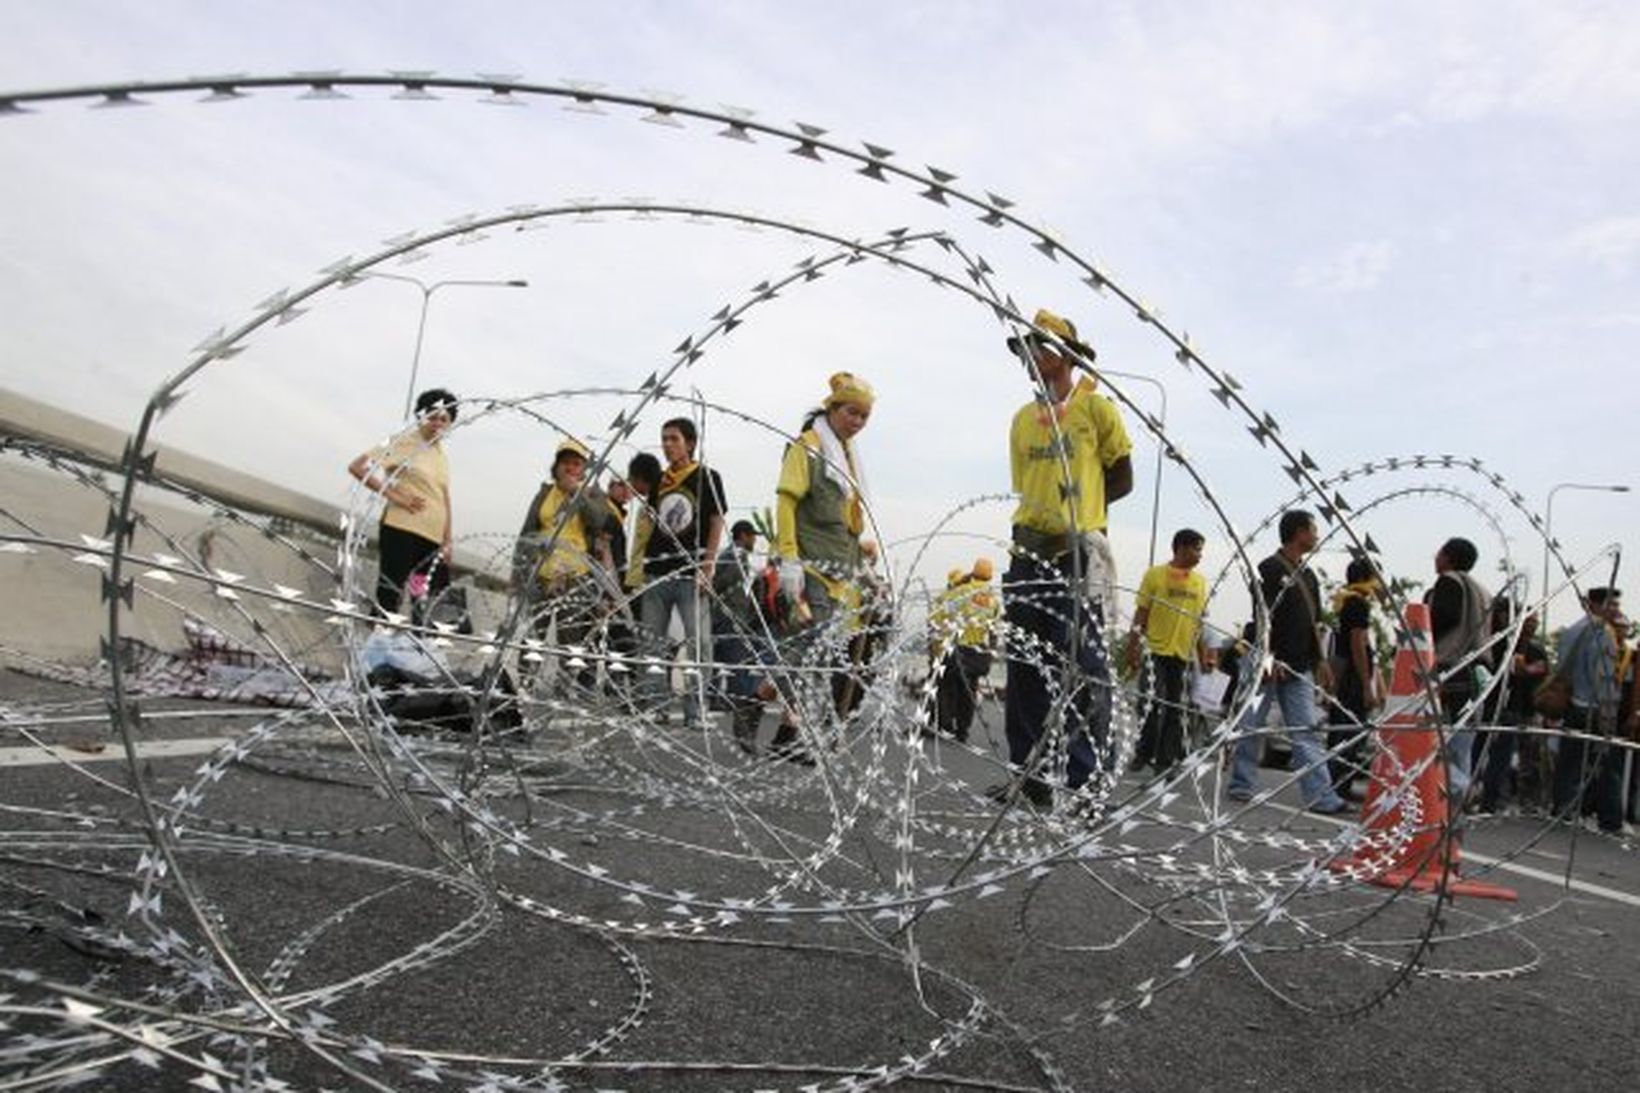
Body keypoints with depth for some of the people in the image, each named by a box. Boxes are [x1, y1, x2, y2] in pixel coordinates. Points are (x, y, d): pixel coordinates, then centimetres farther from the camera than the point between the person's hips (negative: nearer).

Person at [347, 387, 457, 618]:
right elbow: (357, 467, -9)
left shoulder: (442, 456, 18)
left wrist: (447, 542, 9)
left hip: (433, 539, 7)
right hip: (401, 531, -7)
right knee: (388, 600, -3)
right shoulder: (403, 443, -2)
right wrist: (394, 495, -12)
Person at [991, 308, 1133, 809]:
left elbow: (1122, 480, 6)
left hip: (1079, 555, -5)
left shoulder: (1095, 407, 3)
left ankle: (1087, 781, -1)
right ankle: (1027, 772, 15)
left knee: (1084, 670, -6)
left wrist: (1078, 506, -1)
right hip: (1028, 555, 5)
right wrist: (1051, 513, 5)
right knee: (1024, 667, 7)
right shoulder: (1022, 419, 16)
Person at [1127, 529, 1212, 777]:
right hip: (1156, 650, -4)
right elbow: (1141, 614, -1)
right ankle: (1143, 753, 11)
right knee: (1155, 703, -6)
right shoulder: (1155, 574, -1)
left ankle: (1165, 761, 14)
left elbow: (1199, 620, 15)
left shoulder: (1200, 581, 11)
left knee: (1175, 709, 6)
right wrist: (1132, 648, -5)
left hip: (1183, 654, 4)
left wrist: (1203, 654, 11)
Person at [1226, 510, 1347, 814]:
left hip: (1299, 667, 7)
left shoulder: (1308, 575, 16)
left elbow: (1312, 623, 21)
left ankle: (1321, 796, 1)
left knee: (1306, 732, 3)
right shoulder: (1270, 569, -8)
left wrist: (1319, 660, 16)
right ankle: (1242, 786, 13)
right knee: (1250, 727, 3)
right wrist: (1269, 658, -20)